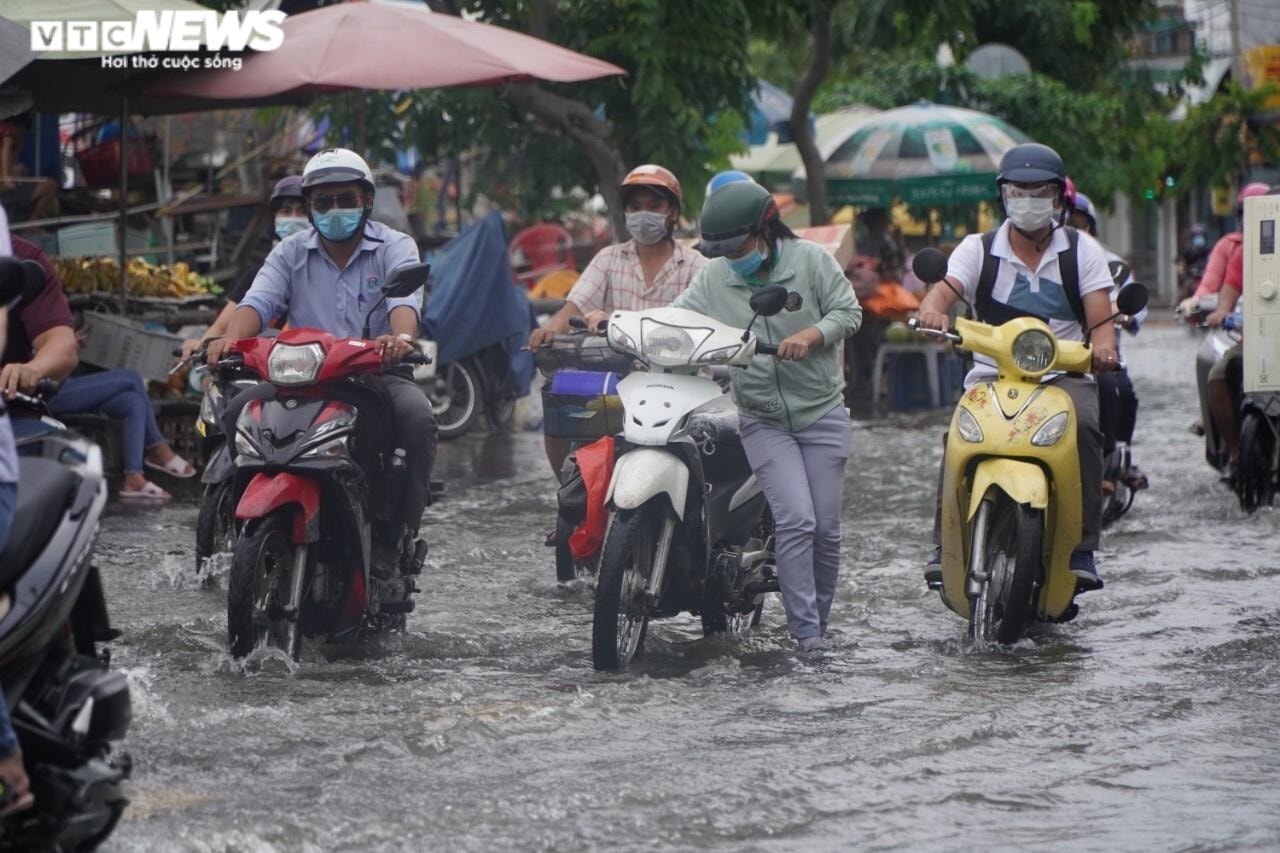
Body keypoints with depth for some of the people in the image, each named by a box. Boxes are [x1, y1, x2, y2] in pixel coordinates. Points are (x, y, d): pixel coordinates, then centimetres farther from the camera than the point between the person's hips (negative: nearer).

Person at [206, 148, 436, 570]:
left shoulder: (394, 247, 4)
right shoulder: (291, 253, 13)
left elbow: (406, 298, -16)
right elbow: (258, 300, -3)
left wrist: (402, 336, -41)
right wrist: (231, 337, -27)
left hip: (379, 372, -2)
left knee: (417, 417, -34)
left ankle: (394, 538, -27)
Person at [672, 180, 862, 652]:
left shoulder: (810, 259, -4)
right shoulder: (713, 279, 1)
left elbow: (848, 312, -3)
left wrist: (810, 336, -21)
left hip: (822, 412, 0)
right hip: (764, 422, 0)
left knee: (826, 526, 2)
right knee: (796, 520, -15)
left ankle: (819, 620, 19)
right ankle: (804, 628, -12)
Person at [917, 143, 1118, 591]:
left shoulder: (1081, 250, 9)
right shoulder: (979, 249, 9)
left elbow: (1100, 316, 1)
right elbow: (943, 290, -6)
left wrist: (1104, 347, -24)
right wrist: (933, 310, -31)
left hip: (1063, 374, 0)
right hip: (993, 375, 0)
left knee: (1083, 424, -33)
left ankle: (1082, 549, -30)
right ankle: (945, 543, -27)